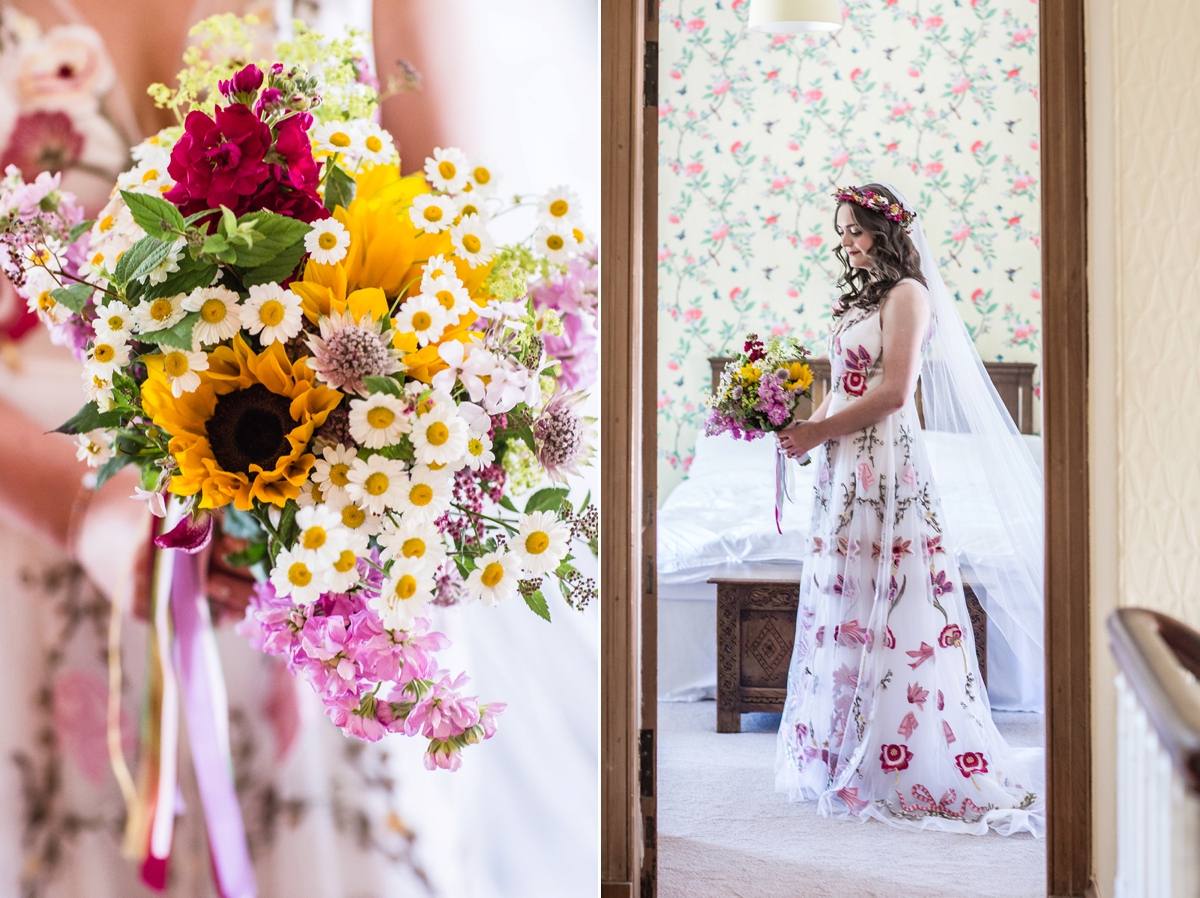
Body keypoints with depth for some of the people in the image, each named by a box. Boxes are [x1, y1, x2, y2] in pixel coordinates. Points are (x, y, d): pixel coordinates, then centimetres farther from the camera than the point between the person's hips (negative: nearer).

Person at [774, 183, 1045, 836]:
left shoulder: (907, 294, -8)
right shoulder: (858, 298, 19)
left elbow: (892, 393, -16)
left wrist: (818, 433, -10)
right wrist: (804, 425, 1)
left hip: (886, 467, -9)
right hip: (844, 469, 9)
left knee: (886, 603, -6)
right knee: (842, 605, 9)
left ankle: (901, 767, 0)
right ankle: (844, 751, 16)